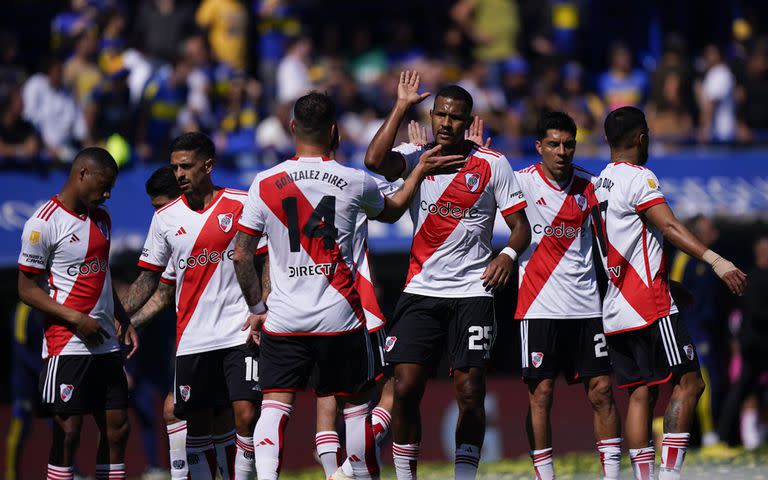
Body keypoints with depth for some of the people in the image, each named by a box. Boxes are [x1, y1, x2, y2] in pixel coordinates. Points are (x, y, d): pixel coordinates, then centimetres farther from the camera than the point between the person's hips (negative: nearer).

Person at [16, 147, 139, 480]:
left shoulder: (101, 219, 14)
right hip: (67, 347, -8)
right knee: (68, 432, -7)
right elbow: (27, 290, -10)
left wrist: (122, 321, 14)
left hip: (106, 345, 8)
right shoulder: (44, 223, -11)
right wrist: (76, 319, -18)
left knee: (117, 428, 6)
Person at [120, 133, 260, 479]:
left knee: (246, 414, -13)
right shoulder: (166, 217, 8)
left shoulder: (243, 204, -1)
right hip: (192, 339, 3)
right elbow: (149, 279, 14)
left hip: (239, 332, -3)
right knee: (196, 425, 3)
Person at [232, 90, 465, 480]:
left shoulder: (265, 184, -2)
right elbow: (391, 211, 21)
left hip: (283, 319, 0)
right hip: (340, 317, 0)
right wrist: (420, 171, 33)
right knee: (355, 404, 13)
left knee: (274, 405, 0)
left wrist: (257, 308, 11)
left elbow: (241, 255, 0)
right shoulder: (354, 183, -2)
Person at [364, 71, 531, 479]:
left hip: (472, 292, -1)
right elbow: (375, 160, -17)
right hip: (421, 291, 1)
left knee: (470, 394, -5)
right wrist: (402, 105, -12)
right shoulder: (416, 158, 4)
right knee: (405, 388, -6)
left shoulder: (493, 165, 2)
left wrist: (509, 254, -18)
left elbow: (520, 225, 4)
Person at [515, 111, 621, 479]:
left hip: (585, 305, 3)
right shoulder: (522, 182, -3)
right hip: (539, 306, -3)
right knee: (540, 393, -3)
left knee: (601, 390, 1)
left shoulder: (588, 186, 6)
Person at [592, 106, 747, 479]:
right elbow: (669, 228, -22)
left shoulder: (598, 185, 17)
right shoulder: (638, 178, -8)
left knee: (641, 393, 7)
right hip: (650, 307, -8)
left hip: (615, 309, 8)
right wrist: (716, 262, -31)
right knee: (688, 382, -7)